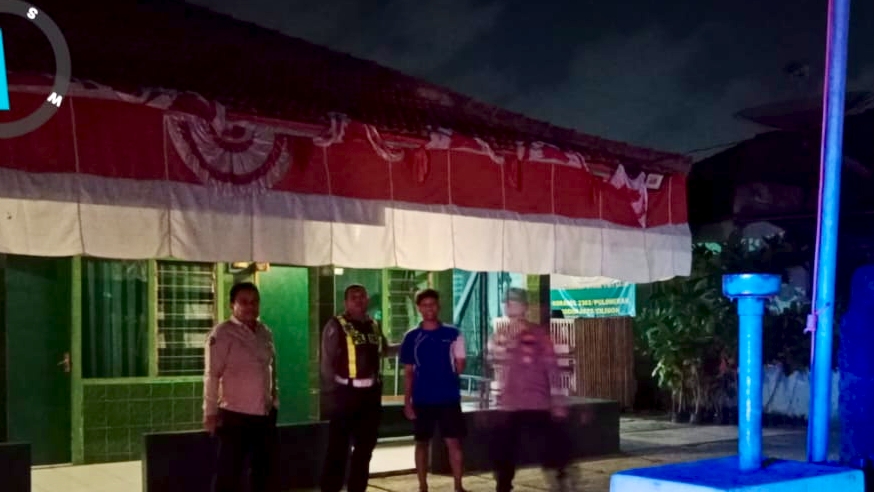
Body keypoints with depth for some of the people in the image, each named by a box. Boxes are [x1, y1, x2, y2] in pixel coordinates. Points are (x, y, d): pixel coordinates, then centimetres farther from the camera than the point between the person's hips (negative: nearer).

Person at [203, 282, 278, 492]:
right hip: (235, 415, -7)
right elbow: (212, 375, -13)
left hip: (265, 414, 7)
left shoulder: (265, 332, 10)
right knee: (229, 472, -4)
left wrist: (274, 400, 14)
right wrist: (211, 412, -15)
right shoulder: (222, 333, -11)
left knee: (262, 469, 15)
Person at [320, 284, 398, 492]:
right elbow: (327, 363, -9)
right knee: (338, 448, -6)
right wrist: (333, 392, -14)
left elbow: (384, 350, 31)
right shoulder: (336, 326, -6)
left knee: (365, 446, 13)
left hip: (371, 393, 6)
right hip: (346, 393, -6)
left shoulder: (374, 326, 12)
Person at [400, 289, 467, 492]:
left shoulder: (452, 334, 1)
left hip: (449, 398, 0)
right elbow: (408, 373, 4)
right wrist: (407, 402, 1)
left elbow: (460, 366, 7)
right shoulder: (411, 337, 3)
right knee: (422, 443, 8)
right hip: (422, 400, 1)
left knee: (454, 442, 0)